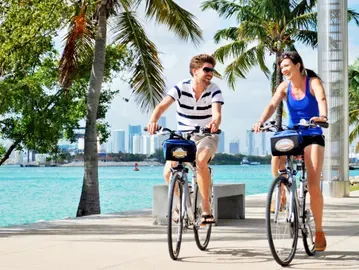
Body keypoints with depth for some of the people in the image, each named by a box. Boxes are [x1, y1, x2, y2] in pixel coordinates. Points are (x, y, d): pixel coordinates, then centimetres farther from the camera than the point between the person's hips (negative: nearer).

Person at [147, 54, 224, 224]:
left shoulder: (214, 91, -11)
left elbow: (217, 113, -27)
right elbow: (163, 105, -24)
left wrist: (215, 123, -52)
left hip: (206, 137, -2)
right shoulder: (181, 88, -10)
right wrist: (153, 121, -45)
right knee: (168, 172, -17)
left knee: (200, 161, -34)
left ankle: (206, 208, -23)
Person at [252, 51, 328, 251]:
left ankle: (319, 231, 3)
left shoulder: (313, 82, -10)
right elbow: (272, 105, -15)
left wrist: (322, 116, -51)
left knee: (314, 186, -10)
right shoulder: (284, 87, 0)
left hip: (313, 136, -3)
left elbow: (322, 99, -30)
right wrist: (261, 121, -35)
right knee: (276, 154, -32)